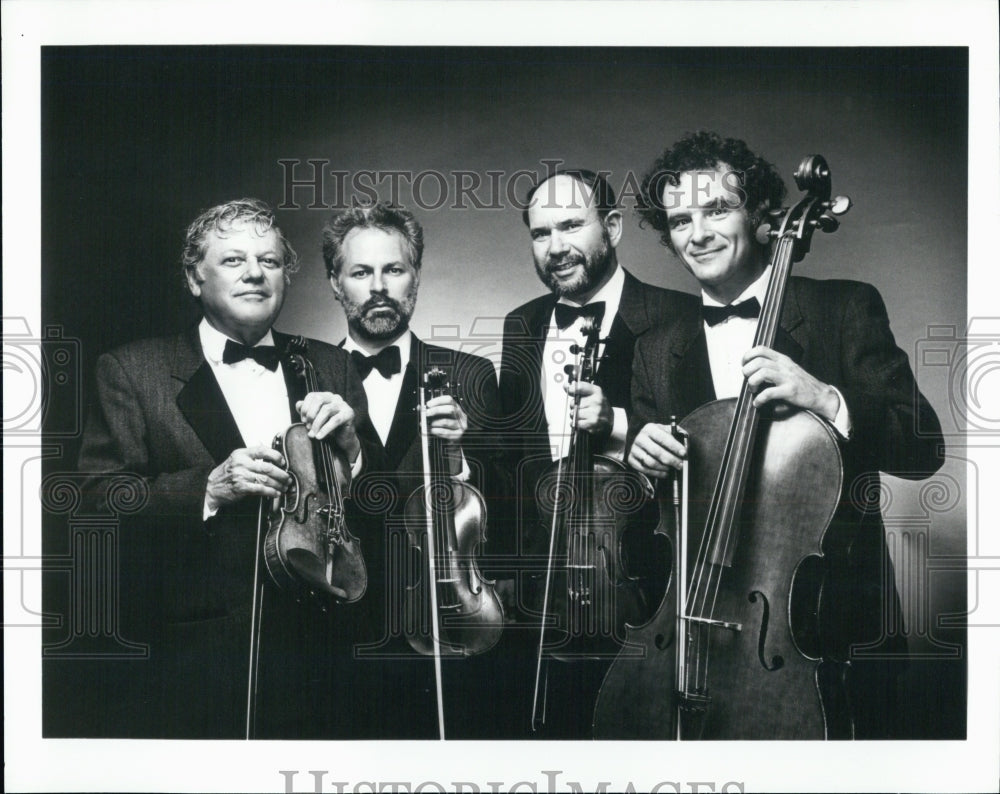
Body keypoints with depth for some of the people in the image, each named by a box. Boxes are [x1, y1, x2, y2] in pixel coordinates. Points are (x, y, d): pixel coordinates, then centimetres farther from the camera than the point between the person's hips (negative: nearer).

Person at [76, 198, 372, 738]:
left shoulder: (330, 369, 9)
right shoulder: (132, 371, 1)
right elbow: (99, 499, -8)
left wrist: (349, 449, -13)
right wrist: (208, 488, -20)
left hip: (308, 654, 3)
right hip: (190, 660, -2)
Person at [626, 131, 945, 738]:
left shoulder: (846, 309, -2)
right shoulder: (657, 351, 10)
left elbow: (924, 448, -10)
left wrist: (826, 398, -26)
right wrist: (639, 455, -10)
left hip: (835, 623, -2)